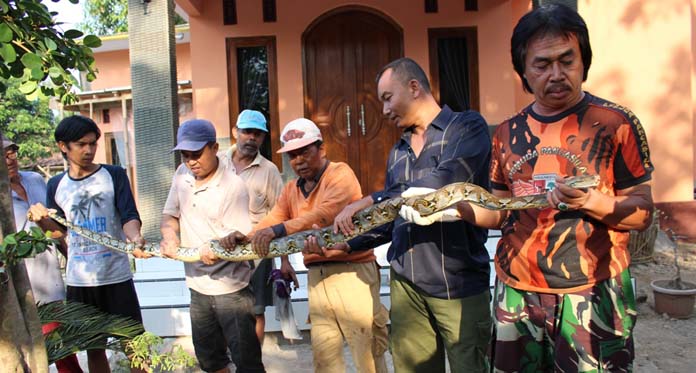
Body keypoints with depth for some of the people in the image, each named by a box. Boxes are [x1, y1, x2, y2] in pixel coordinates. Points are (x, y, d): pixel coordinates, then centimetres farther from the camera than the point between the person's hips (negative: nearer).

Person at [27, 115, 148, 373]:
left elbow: (129, 216, -12)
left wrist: (135, 238, -33)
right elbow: (60, 230, 14)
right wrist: (41, 220, -7)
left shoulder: (114, 175, -3)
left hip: (116, 276, -3)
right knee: (92, 347, 14)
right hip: (78, 281, 3)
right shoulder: (56, 185, 7)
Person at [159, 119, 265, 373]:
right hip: (197, 284, 7)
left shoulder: (232, 186, -17)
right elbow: (170, 214, 14)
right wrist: (170, 236, -7)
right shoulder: (182, 174, 3)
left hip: (230, 288, -7)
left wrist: (216, 250, -38)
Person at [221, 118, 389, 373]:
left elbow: (325, 213, -24)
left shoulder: (340, 173, -7)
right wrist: (244, 237, -16)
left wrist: (279, 230, -34)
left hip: (352, 274, -6)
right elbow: (271, 221, 4)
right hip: (316, 277, 7)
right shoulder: (290, 190, 16)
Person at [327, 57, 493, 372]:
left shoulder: (467, 127, -4)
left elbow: (448, 181, -22)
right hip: (406, 284, 6)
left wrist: (372, 200, -21)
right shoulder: (397, 153, 15)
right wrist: (347, 243, 5)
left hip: (459, 284, -5)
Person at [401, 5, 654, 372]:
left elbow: (642, 213, -5)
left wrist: (589, 201, -24)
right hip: (516, 295, 4)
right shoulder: (508, 133, 5)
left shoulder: (616, 123, -6)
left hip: (592, 296, -3)